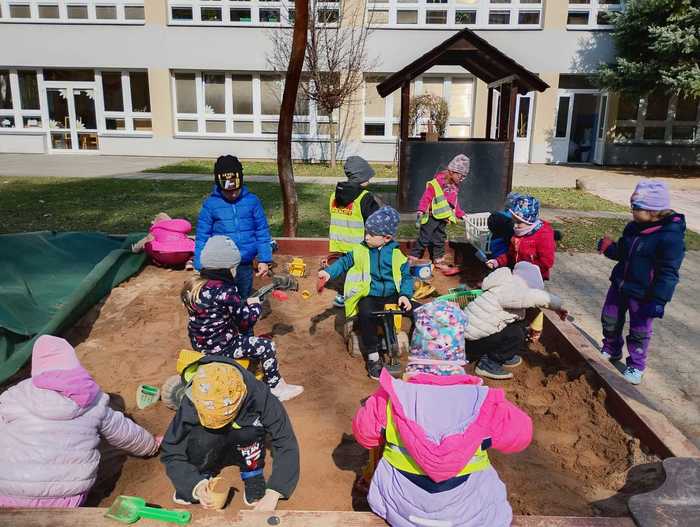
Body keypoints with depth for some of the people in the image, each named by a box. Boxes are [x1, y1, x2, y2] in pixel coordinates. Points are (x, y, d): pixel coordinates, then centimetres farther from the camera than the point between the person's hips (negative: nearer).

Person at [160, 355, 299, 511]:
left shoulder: (259, 397, -35)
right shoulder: (190, 407, -31)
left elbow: (286, 444, -32)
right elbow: (171, 453, -21)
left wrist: (272, 495, -38)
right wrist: (196, 484, -36)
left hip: (246, 449, 0)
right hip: (213, 452, 1)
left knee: (249, 430, -35)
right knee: (200, 440, -34)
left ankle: (253, 476, -8)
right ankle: (201, 476, -3)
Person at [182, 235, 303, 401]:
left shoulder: (195, 284, -2)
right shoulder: (225, 291, -28)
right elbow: (246, 319, -17)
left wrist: (246, 303, 3)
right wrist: (256, 305, 2)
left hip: (200, 342, 9)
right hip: (219, 348, -9)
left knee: (245, 335, 30)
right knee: (267, 347, 3)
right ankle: (276, 388, 18)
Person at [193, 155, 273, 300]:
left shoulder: (252, 201, -5)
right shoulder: (210, 204, -7)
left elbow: (262, 232, 0)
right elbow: (202, 237, -3)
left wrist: (264, 260, -3)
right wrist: (201, 268, -5)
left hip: (246, 266, 1)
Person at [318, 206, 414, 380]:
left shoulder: (396, 255, 2)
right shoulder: (360, 251, 2)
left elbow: (406, 276, 5)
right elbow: (344, 261, 8)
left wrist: (405, 295, -11)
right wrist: (329, 272, -10)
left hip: (392, 295, 2)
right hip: (369, 296, -2)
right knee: (366, 314, -36)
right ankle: (372, 356, -20)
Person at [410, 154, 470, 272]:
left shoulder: (455, 187, 13)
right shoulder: (436, 183, -14)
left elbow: (455, 204, 23)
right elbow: (426, 198, -19)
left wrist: (461, 215, 21)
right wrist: (420, 211, -28)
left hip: (443, 219, 7)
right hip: (431, 217, -7)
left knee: (439, 240, 14)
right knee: (424, 239, -4)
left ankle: (438, 260, 24)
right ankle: (413, 260, 4)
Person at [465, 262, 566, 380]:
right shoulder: (512, 292, -22)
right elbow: (541, 298, -35)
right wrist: (558, 307, -16)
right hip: (472, 341, -10)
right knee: (517, 335, -14)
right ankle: (487, 364, -4)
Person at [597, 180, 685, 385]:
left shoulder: (671, 236, -22)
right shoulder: (633, 227, 0)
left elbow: (668, 273, -21)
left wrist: (658, 300, -23)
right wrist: (609, 248, -9)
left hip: (642, 295, -7)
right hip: (619, 286, 7)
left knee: (639, 332, 8)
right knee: (610, 321, 20)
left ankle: (636, 366, 29)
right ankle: (611, 350, 44)